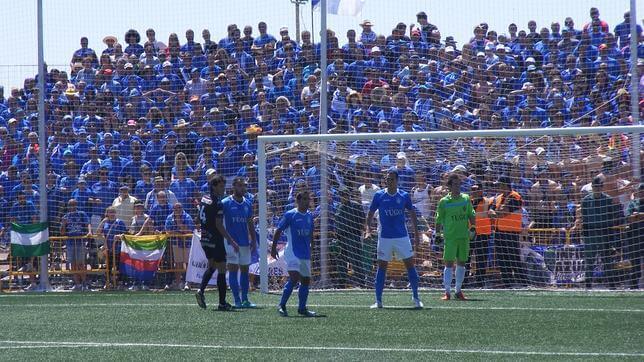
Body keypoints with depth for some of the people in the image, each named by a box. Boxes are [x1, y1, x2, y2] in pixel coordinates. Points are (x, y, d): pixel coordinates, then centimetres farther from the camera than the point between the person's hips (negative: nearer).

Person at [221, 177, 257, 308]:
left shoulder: (248, 203, 10)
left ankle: (245, 299, 12)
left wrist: (253, 240, 8)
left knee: (245, 270, 7)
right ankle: (237, 300, -4)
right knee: (233, 270, -5)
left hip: (245, 242, 5)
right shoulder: (226, 203, -5)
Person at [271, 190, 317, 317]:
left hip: (305, 254, 7)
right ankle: (281, 305, -10)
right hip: (292, 253, -7)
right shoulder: (290, 215, -8)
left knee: (306, 280, 8)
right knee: (294, 278, -19)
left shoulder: (310, 216, 10)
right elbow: (278, 231, -4)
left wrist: (310, 248, 24)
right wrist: (273, 247, -6)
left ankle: (302, 308, 17)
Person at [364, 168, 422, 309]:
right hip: (384, 238, -1)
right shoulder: (379, 195, -1)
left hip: (402, 237, 1)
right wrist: (368, 229, -9)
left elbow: (412, 213, 13)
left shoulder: (404, 196, 2)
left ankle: (416, 298, 6)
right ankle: (378, 301, 5)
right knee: (382, 267, 0)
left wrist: (416, 233, 11)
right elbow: (370, 214, 5)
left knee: (410, 265, -1)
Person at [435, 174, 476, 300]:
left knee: (461, 263, 7)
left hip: (464, 236, 3)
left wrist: (472, 228, 2)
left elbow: (472, 215, 13)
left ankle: (458, 291, 17)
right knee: (449, 263, -7)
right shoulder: (444, 202, -1)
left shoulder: (466, 199, 8)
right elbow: (439, 220, 2)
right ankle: (447, 291, -5)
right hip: (450, 236, -3)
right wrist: (438, 233, -3)